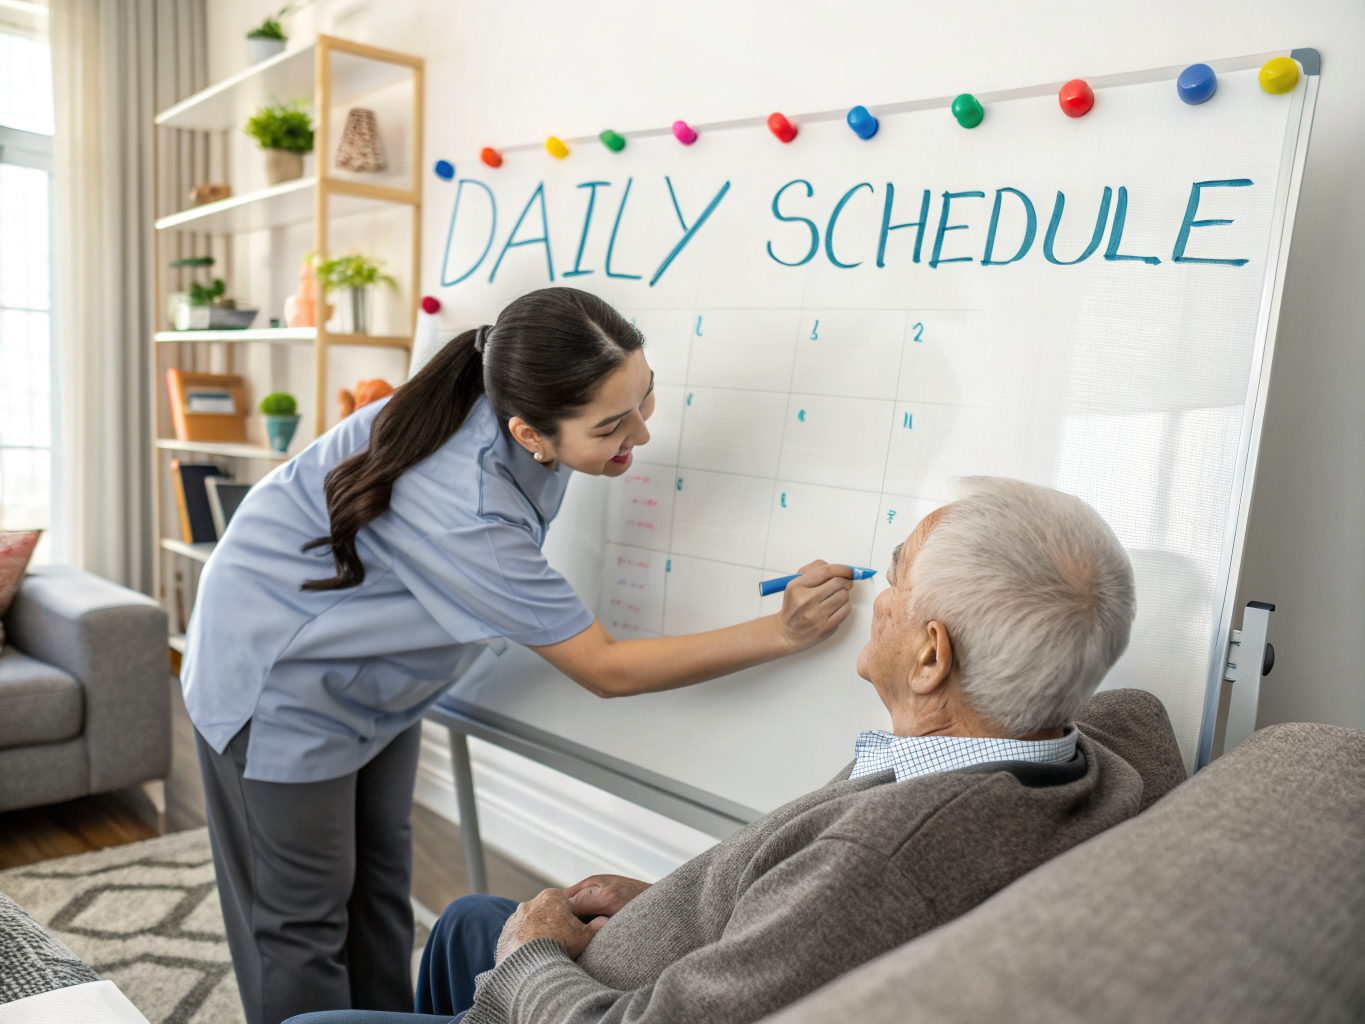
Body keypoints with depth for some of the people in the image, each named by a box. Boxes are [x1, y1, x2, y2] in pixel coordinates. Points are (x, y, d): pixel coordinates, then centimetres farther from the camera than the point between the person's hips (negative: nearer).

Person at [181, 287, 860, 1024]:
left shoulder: (512, 392, -18)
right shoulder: (464, 513, -40)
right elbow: (605, 670, -30)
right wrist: (784, 633, -31)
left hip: (371, 677, 7)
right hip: (282, 681, -7)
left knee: (381, 891, 15)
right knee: (305, 923, 5)